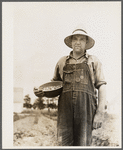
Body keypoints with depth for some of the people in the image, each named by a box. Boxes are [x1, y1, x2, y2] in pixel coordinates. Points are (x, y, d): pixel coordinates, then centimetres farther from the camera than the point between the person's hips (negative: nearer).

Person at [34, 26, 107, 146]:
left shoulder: (93, 61, 12)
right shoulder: (62, 62, 19)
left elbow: (101, 86, 7)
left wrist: (100, 113, -4)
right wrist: (42, 92, 7)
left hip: (85, 106, -2)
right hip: (65, 106, 2)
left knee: (83, 144, -6)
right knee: (66, 143, -2)